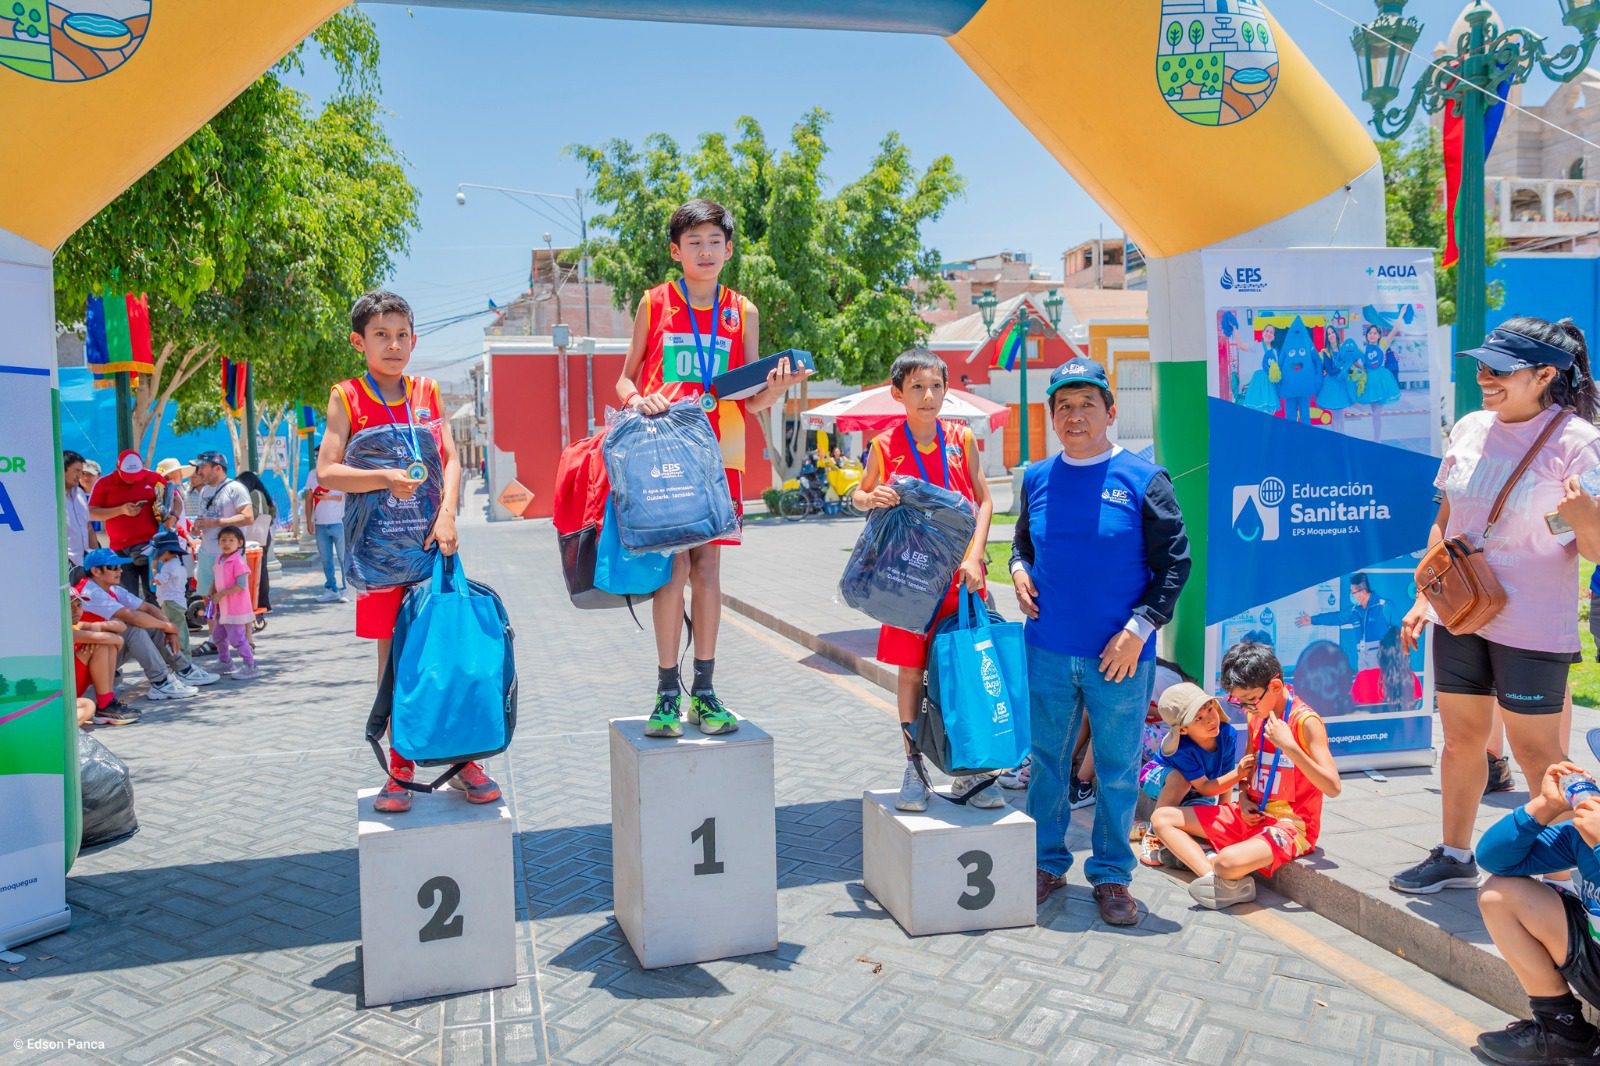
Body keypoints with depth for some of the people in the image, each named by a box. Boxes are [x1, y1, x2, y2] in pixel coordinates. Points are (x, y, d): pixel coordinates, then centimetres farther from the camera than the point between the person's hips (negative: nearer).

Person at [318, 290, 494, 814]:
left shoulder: (427, 393, 8)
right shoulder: (347, 397, 0)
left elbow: (452, 460, 0)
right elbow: (326, 471, -10)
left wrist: (446, 513, -15)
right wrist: (385, 479, -25)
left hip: (433, 537, 2)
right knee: (393, 652, 4)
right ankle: (400, 767, 15)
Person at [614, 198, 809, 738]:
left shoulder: (742, 312, 9)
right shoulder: (654, 303, 6)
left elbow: (750, 401, 7)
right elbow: (625, 378, 9)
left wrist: (778, 385, -14)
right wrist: (637, 400, -12)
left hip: (718, 454, 2)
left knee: (707, 566, 3)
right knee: (673, 566, -7)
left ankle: (703, 691, 12)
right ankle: (667, 690, 4)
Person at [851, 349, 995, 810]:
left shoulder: (961, 438, 2)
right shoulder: (886, 445, 0)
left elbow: (984, 500, 4)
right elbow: (860, 495, 12)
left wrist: (975, 556, -9)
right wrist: (872, 498, -12)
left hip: (961, 572, 1)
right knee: (911, 669, 5)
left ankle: (967, 772, 16)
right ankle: (913, 768, 17)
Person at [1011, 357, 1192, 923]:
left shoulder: (1143, 480, -5)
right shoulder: (1037, 478, 6)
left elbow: (1174, 562, -4)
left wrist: (1138, 628, -11)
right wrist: (1018, 569, 1)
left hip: (1119, 656, -3)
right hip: (1047, 651, 3)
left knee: (1118, 770, 8)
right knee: (1047, 762, 13)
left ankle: (1111, 875, 25)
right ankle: (1047, 863, 30)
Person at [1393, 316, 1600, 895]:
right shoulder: (1470, 429, 4)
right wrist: (1424, 597, 8)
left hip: (1532, 627, -5)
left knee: (1535, 751, 2)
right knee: (1461, 737, 14)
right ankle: (1455, 857, 28)